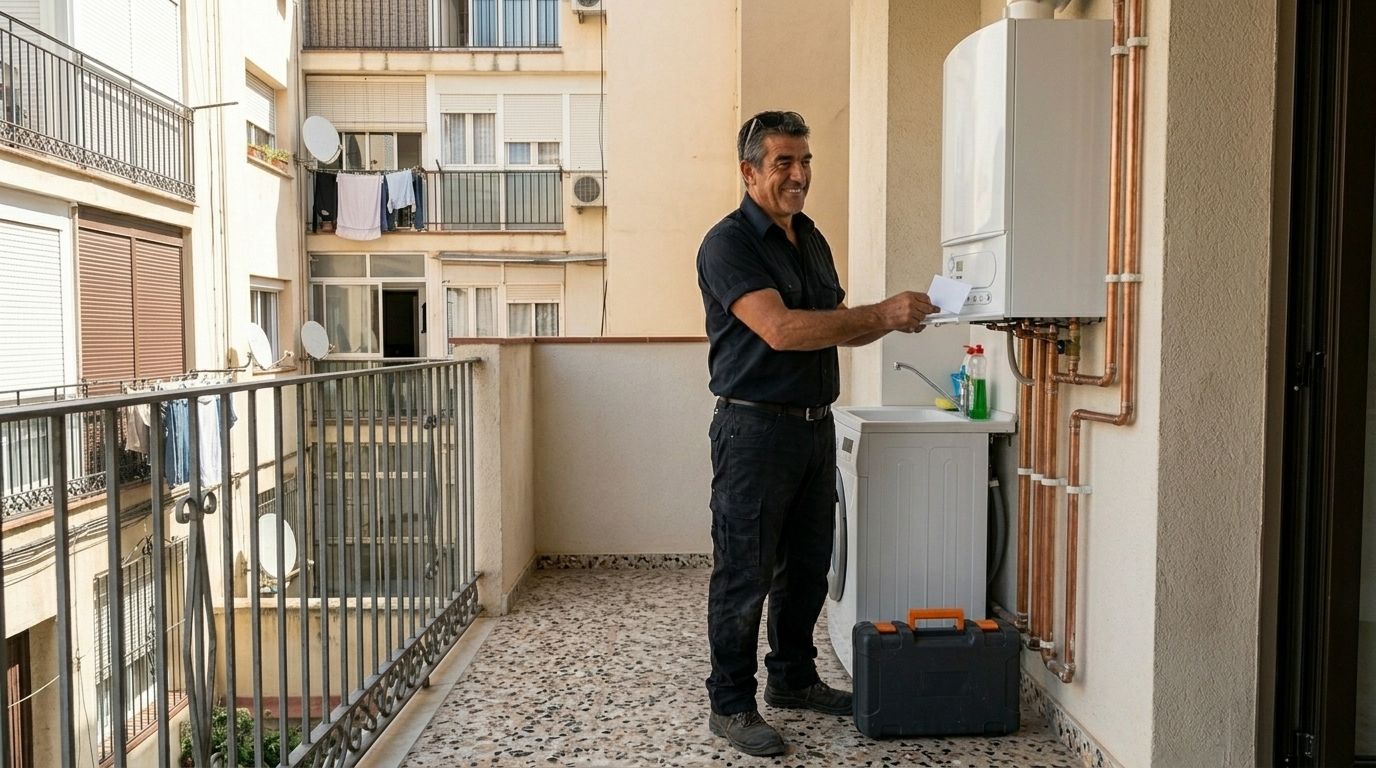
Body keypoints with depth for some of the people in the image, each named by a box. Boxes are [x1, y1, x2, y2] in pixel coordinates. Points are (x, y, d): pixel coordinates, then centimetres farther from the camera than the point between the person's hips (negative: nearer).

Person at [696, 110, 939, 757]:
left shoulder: (812, 239, 14)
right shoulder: (729, 243, -12)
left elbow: (837, 330, 20)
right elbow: (780, 329, -25)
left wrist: (890, 321, 0)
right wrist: (882, 312, -24)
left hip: (815, 424, 8)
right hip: (754, 428, -8)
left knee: (806, 564, 17)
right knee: (744, 573, 1)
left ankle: (793, 678, 34)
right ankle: (731, 705, 15)